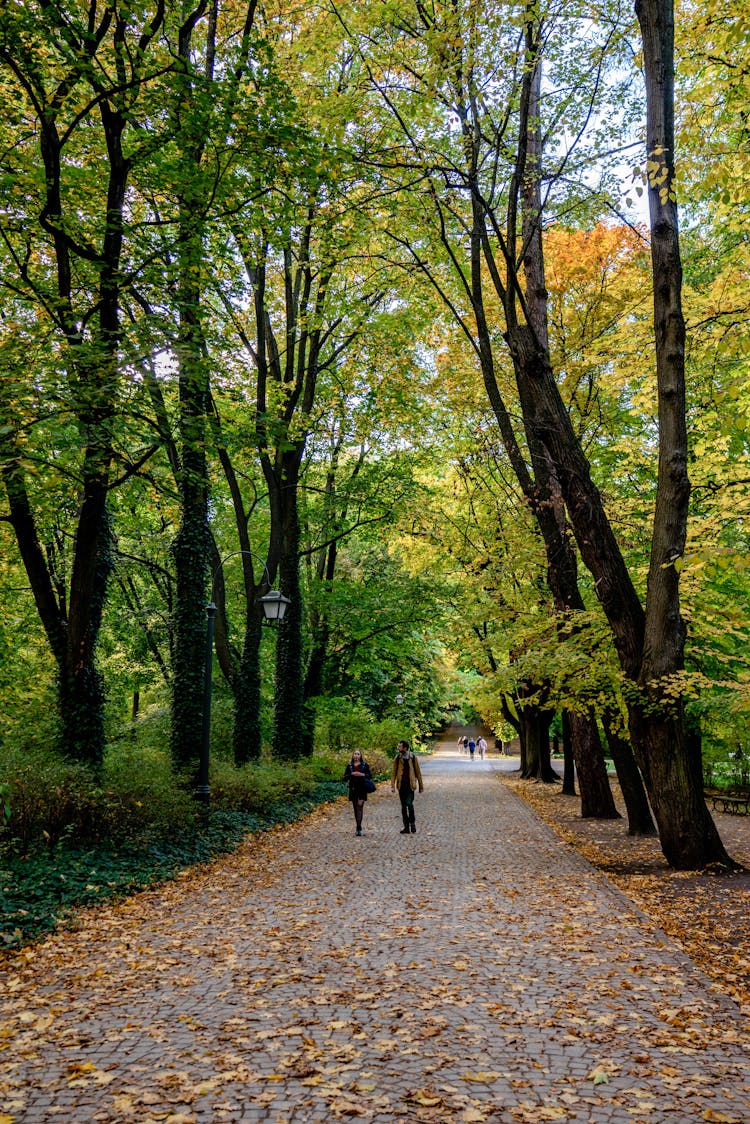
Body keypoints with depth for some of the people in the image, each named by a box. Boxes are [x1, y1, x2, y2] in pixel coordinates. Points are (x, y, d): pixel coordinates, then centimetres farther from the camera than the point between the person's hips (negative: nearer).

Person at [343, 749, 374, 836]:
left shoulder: (365, 765, 2)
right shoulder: (349, 766, 7)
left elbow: (370, 775, 2)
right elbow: (344, 778, 4)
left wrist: (362, 775, -14)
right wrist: (352, 774, -13)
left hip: (362, 789, -3)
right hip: (353, 789, 3)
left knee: (360, 806, -14)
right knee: (355, 808, 7)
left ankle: (359, 828, -17)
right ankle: (358, 827, 18)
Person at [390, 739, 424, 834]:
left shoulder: (413, 757, -2)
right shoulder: (397, 758, 3)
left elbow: (418, 772, 4)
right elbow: (393, 772, 4)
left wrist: (421, 786, 6)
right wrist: (393, 785, -4)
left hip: (410, 784, -3)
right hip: (401, 784, 3)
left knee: (409, 804, -16)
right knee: (403, 806, 7)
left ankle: (412, 823, 4)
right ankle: (406, 827, 15)